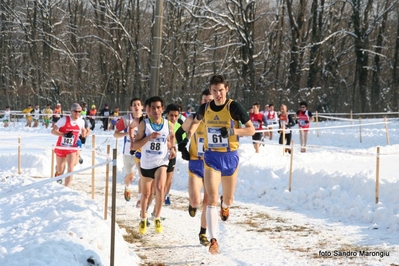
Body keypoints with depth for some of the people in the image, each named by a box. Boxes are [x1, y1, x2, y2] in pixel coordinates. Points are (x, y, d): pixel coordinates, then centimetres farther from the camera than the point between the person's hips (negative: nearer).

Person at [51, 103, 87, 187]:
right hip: (60, 148, -1)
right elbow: (53, 131, -19)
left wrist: (83, 137, 4)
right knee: (60, 170, 13)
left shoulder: (81, 121, -2)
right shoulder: (64, 120, -15)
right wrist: (64, 134, -32)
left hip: (72, 149, 2)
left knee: (70, 168, -18)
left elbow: (83, 129, 22)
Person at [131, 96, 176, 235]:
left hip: (161, 162, 0)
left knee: (160, 187, -24)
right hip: (146, 163, 0)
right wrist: (149, 137, -23)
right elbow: (134, 146, -10)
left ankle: (157, 218, -8)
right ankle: (143, 219, 36)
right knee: (145, 193, 13)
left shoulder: (168, 125, -2)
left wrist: (172, 148, 0)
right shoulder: (144, 124, -8)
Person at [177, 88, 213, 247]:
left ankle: (203, 233, 19)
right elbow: (180, 132, 14)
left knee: (208, 202, 2)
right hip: (196, 164, -1)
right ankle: (192, 205, 23)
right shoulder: (193, 119, -4)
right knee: (195, 200, -15)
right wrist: (182, 148, 2)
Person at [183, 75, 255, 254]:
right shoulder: (204, 108, -1)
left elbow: (251, 130, -8)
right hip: (211, 158, 1)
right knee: (212, 198, -15)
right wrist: (188, 137, 8)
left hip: (230, 157, 0)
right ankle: (213, 240, -17)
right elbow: (196, 122, 22)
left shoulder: (234, 107, -11)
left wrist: (233, 131, -23)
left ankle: (225, 204, 56)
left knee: (228, 199, 16)